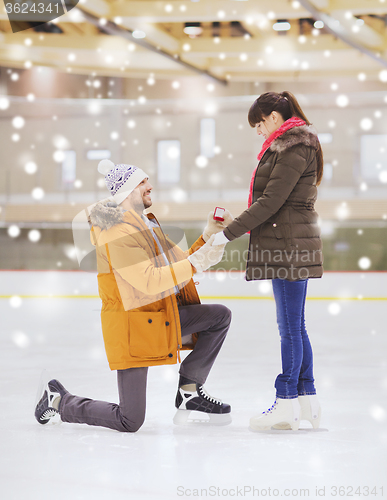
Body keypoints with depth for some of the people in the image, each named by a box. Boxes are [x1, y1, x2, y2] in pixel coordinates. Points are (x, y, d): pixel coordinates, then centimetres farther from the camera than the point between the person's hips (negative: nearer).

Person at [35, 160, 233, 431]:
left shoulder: (147, 225, 13)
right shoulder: (117, 233, -18)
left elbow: (180, 264, 16)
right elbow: (149, 281, -27)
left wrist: (209, 236, 5)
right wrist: (196, 263, -28)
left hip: (160, 316, 9)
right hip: (133, 325, -9)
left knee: (220, 315, -7)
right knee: (130, 422, -7)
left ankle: (190, 391, 4)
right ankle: (58, 400, 16)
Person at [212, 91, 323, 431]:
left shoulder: (294, 148, -13)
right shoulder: (293, 146, 20)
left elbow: (271, 201, -18)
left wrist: (229, 233, -15)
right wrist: (234, 226, 12)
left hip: (290, 246, -10)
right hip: (290, 246, 10)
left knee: (290, 327, -5)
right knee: (295, 326, 12)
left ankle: (287, 405, 0)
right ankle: (307, 401, 16)